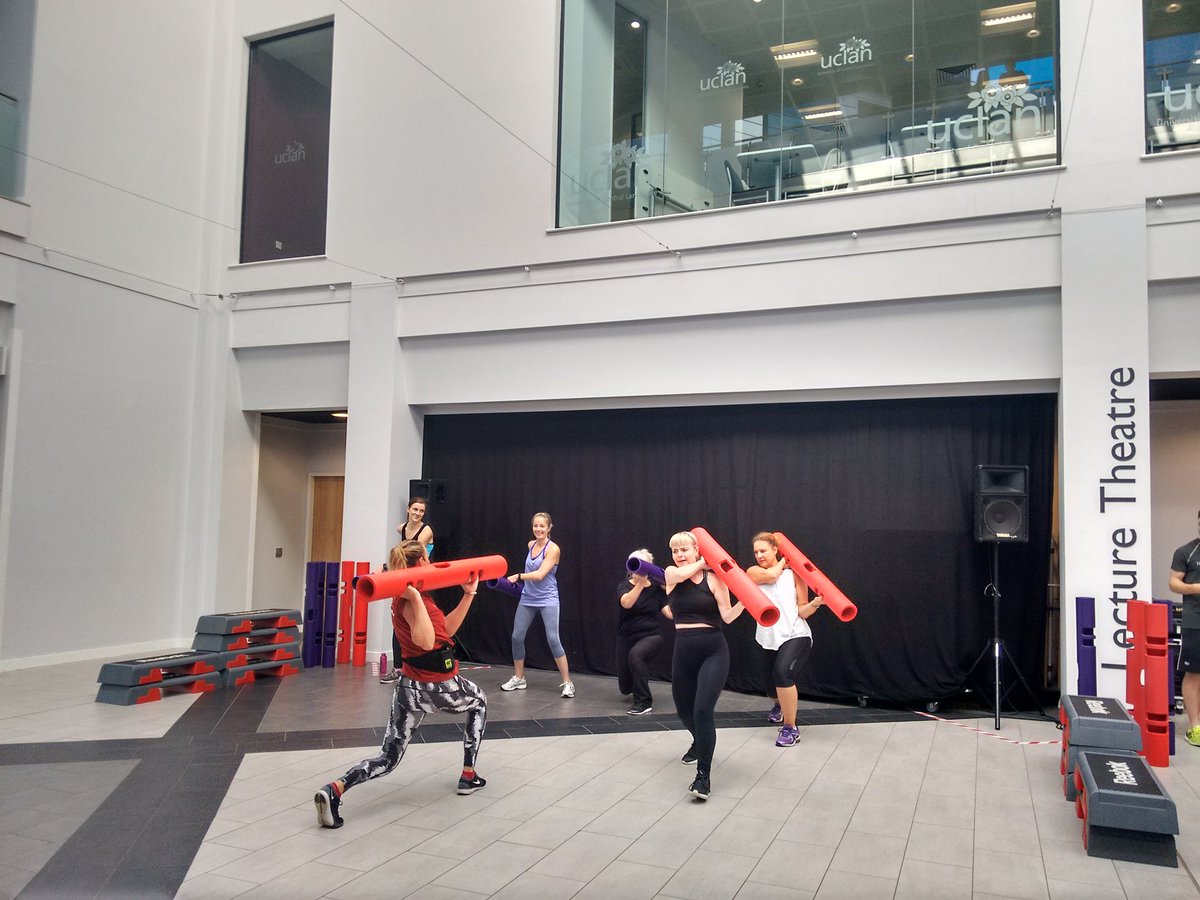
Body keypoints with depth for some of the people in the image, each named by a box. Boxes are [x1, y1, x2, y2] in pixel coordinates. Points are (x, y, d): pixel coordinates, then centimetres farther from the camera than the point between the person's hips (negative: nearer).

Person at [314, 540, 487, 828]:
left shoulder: (409, 597, 9)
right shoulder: (410, 601, -19)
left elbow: (447, 628, 15)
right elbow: (426, 642, -34)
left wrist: (468, 594, 12)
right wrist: (416, 598, -36)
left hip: (409, 686, 7)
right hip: (439, 686, -7)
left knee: (388, 758, 9)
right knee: (479, 701, 26)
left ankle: (335, 789, -15)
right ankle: (469, 776, 29)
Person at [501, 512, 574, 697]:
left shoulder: (553, 549, -13)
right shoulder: (531, 545, 7)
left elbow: (540, 574, -22)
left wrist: (518, 576, -25)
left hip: (547, 600, -6)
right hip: (527, 599, 6)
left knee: (553, 640, -13)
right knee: (517, 636, 5)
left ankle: (567, 682, -3)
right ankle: (519, 678, 22)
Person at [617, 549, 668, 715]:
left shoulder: (656, 588, -2)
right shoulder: (624, 586, -5)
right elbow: (626, 603, -28)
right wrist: (641, 582, -37)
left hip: (651, 636, -2)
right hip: (626, 638, 2)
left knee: (636, 654, -38)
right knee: (625, 688, 10)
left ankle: (644, 702, -25)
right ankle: (641, 674, 49)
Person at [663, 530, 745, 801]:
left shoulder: (714, 578, -3)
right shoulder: (670, 573, 3)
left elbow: (727, 617, -10)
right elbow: (683, 573, -21)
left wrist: (744, 600, -25)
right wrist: (701, 563, -6)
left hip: (713, 651, -4)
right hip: (683, 651, 4)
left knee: (703, 709, -18)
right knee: (684, 709, 20)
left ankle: (704, 775, -9)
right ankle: (700, 742, 54)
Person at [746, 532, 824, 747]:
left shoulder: (794, 574, -1)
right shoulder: (753, 572, 3)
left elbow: (802, 611, -2)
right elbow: (770, 576, -20)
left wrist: (815, 603, -21)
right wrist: (781, 563, -3)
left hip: (796, 635, -4)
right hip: (770, 639, 4)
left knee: (782, 673, -28)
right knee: (770, 680, 18)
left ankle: (791, 729, -13)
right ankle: (779, 705, 57)